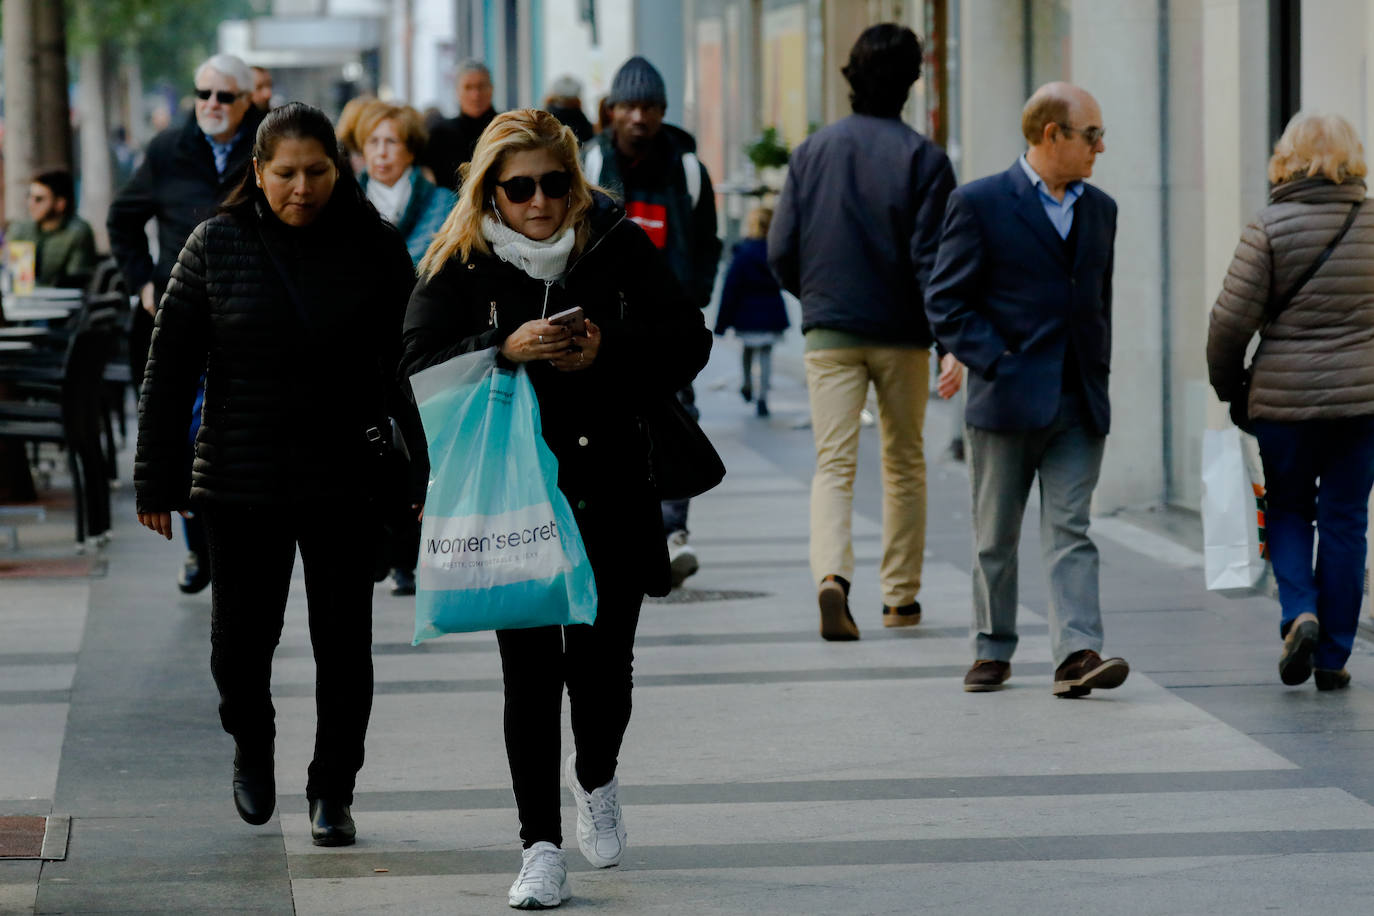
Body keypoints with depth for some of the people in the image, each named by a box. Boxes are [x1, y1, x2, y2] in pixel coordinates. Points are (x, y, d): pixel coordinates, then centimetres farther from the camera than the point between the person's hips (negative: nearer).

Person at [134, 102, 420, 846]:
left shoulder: (374, 247, 0)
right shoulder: (216, 247, -2)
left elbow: (408, 364, 4)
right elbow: (169, 368, 2)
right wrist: (156, 478, 0)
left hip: (345, 480, 0)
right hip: (241, 478, 0)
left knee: (343, 644, 3)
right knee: (241, 639, 5)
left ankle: (333, 791, 18)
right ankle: (251, 742, 36)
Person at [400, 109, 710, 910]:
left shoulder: (618, 248, 1)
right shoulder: (460, 265, -2)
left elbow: (688, 340, 0)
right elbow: (421, 368, -10)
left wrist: (606, 353, -16)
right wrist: (505, 351, -25)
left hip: (611, 490, 1)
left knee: (602, 663, 4)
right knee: (530, 672, -2)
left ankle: (595, 777, 37)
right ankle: (542, 845, 8)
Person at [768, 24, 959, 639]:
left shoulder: (812, 151, 3)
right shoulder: (923, 158, -6)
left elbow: (781, 252, 3)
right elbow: (933, 258, -13)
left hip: (829, 332, 1)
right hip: (901, 334, -1)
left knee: (833, 465, -2)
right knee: (904, 465, 14)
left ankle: (831, 576, -26)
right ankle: (901, 597, 19)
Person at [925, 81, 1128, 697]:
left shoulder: (1099, 209, 13)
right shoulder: (979, 204, -4)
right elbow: (945, 304, -5)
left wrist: (1098, 378, 13)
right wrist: (998, 366, -13)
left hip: (1079, 407, 4)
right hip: (1006, 402, -4)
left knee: (1070, 532, -5)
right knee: (995, 537, 7)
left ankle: (1077, 654, -14)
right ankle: (992, 652, 20)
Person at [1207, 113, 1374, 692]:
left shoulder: (1269, 229, -8)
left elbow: (1232, 318, -8)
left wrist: (1227, 385, 6)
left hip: (1284, 395, -2)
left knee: (1287, 510, 16)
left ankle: (1299, 614, -7)